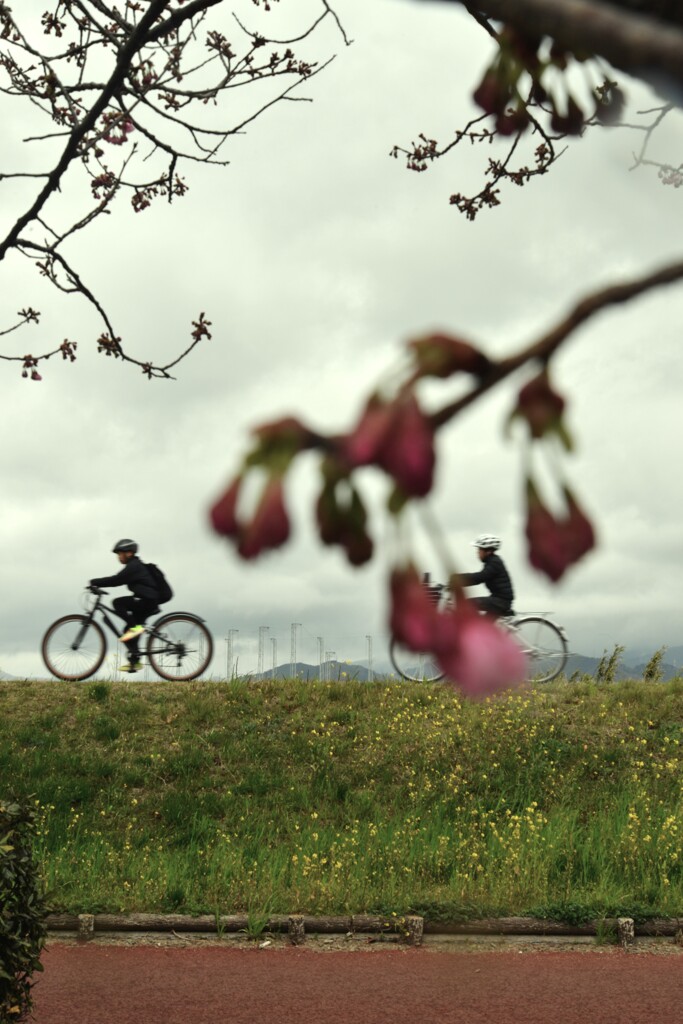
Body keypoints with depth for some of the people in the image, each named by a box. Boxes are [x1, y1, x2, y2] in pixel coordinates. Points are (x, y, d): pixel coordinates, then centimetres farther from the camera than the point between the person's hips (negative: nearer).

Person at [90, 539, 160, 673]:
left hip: (147, 600, -10)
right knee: (128, 632, 8)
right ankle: (134, 661, 9)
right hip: (147, 602, 10)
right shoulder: (135, 565, 20)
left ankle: (135, 627, -16)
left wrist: (95, 582, -14)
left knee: (117, 602, -19)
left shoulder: (134, 566, -12)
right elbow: (118, 580, 20)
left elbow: (117, 580, -18)